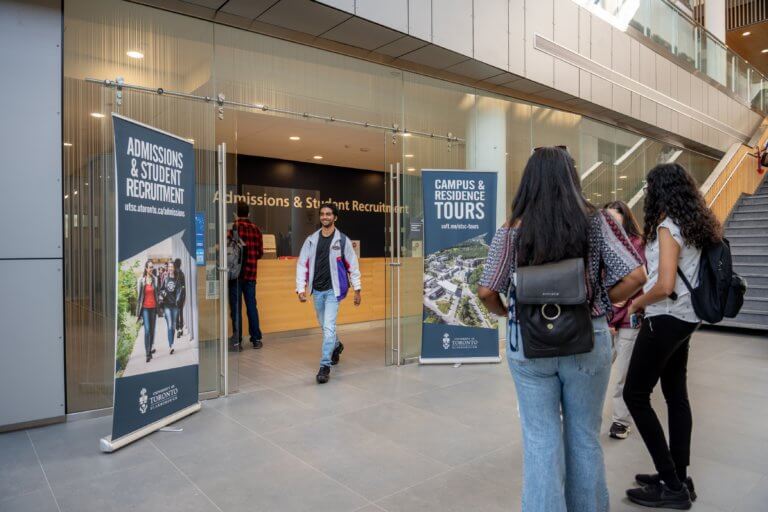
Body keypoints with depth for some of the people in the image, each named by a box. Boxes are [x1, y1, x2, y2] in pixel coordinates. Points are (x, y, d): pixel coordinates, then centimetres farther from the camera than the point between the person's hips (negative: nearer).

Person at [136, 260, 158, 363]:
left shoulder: (155, 279, 3)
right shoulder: (141, 280, -3)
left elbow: (157, 293, 8)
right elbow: (139, 295, 0)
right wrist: (138, 311, -1)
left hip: (153, 307, 3)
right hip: (145, 307, -3)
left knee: (152, 329, 9)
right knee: (147, 329, -10)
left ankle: (151, 348, 25)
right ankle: (147, 353, -8)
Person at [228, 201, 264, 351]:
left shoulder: (233, 227, -9)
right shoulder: (256, 229, 5)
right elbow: (260, 253, 8)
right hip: (251, 274, 4)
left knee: (236, 307, 2)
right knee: (251, 306, 12)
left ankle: (237, 341, 4)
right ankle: (256, 339, 15)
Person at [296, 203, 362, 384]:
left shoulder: (342, 240, -4)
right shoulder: (311, 240, 4)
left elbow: (352, 265, 1)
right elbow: (302, 265, 4)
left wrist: (357, 289, 1)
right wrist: (301, 288, -4)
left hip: (333, 289, -4)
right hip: (317, 290, 4)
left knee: (328, 327, -12)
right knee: (324, 326, 18)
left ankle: (325, 366, -4)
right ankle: (336, 346, 46)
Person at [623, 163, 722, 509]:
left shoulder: (668, 227, -17)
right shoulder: (695, 225, 10)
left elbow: (665, 286, -25)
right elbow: (685, 274, 17)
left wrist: (638, 302, -8)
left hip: (666, 320, -9)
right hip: (686, 318, 9)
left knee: (635, 395, 0)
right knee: (676, 396, 14)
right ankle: (679, 479, 24)